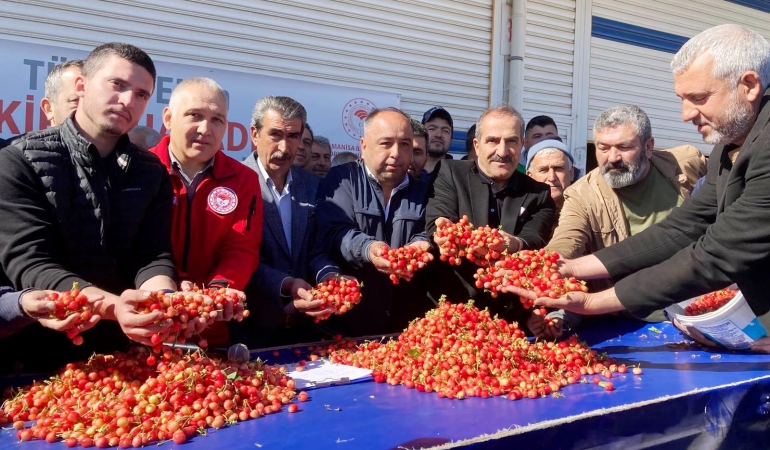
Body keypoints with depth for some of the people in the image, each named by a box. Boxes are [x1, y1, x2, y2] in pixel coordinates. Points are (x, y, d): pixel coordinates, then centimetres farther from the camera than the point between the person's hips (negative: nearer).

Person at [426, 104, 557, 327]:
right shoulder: (450, 175, 6)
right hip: (455, 306, -2)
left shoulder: (539, 194, 10)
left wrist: (516, 245, -30)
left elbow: (536, 242, -5)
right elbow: (437, 230, -6)